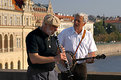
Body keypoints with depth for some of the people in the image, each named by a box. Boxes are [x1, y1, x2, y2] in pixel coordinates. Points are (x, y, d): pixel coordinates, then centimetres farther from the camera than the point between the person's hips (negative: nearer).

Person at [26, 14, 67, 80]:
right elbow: (33, 59, -23)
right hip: (37, 75, -6)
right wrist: (55, 58, -27)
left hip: (52, 74, 6)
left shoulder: (52, 37, 10)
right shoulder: (33, 36, -14)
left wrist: (59, 53, -5)